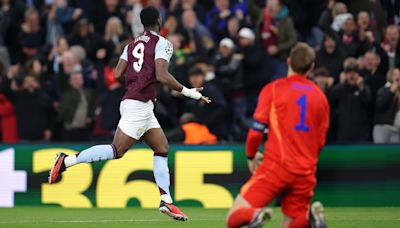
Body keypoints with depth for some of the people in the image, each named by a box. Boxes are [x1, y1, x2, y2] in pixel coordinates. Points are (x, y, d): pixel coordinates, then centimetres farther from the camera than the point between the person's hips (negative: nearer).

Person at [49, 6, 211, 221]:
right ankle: (67, 161, -12)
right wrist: (187, 92, -10)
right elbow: (162, 76, -17)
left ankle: (166, 200, 7)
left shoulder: (132, 45, 16)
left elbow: (118, 74, 9)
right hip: (139, 105, -9)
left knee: (162, 148, 11)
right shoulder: (162, 43, -5)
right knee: (116, 151, -11)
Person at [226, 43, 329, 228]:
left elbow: (256, 131, -3)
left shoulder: (273, 89, 0)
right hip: (306, 174, 4)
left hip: (276, 166, -4)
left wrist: (251, 157, 15)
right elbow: (320, 142, 15)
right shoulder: (320, 96, 11)